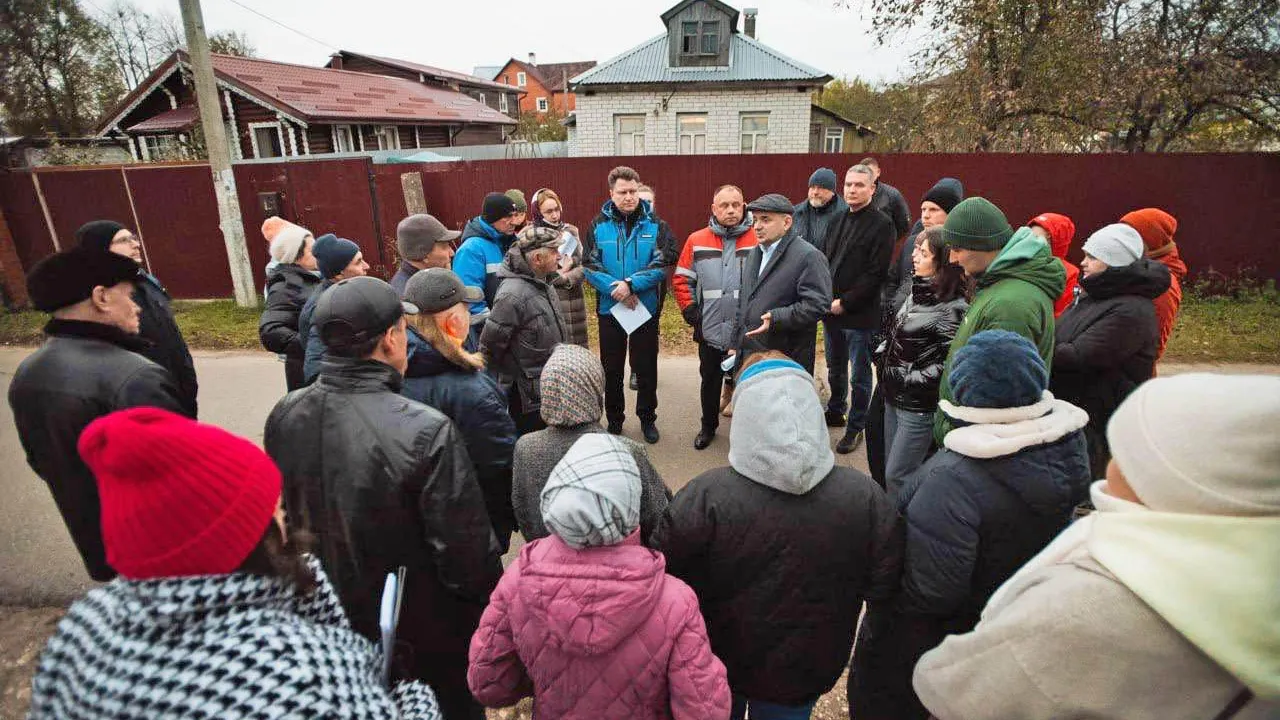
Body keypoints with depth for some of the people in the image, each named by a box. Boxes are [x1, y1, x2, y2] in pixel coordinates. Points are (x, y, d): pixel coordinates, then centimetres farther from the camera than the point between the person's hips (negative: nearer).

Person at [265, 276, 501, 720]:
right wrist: (492, 613, -9)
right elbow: (467, 550, -26)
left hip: (332, 630, 6)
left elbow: (282, 517, 3)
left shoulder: (283, 417, -12)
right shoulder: (424, 431, -32)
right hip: (427, 640, -6)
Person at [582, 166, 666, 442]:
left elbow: (661, 265, -11)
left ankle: (647, 418, 28)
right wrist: (615, 288, -20)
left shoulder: (654, 224, -3)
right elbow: (590, 266, -7)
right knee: (612, 368, 13)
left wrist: (631, 284, -23)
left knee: (646, 367, 10)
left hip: (646, 308, -1)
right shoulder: (599, 225, -1)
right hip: (609, 309, 1)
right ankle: (614, 420, 29)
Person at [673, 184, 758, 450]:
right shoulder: (697, 241, 1)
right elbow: (682, 279, 7)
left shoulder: (759, 239, -5)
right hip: (710, 328, 2)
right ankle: (708, 426, 35)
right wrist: (690, 310, -1)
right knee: (710, 378, 17)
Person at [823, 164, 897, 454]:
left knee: (859, 377, 6)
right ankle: (835, 413, 38)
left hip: (860, 315, -6)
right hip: (831, 311, 6)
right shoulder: (838, 220, 11)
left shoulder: (881, 224, -9)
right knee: (835, 370, 20)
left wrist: (845, 303, -16)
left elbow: (875, 274, -15)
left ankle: (856, 427, 20)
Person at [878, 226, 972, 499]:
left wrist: (908, 379, -17)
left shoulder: (952, 307, -20)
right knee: (891, 469, 20)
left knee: (897, 477, 2)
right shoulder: (918, 292, 5)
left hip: (920, 406, -8)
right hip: (894, 397, 8)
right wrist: (885, 365, 6)